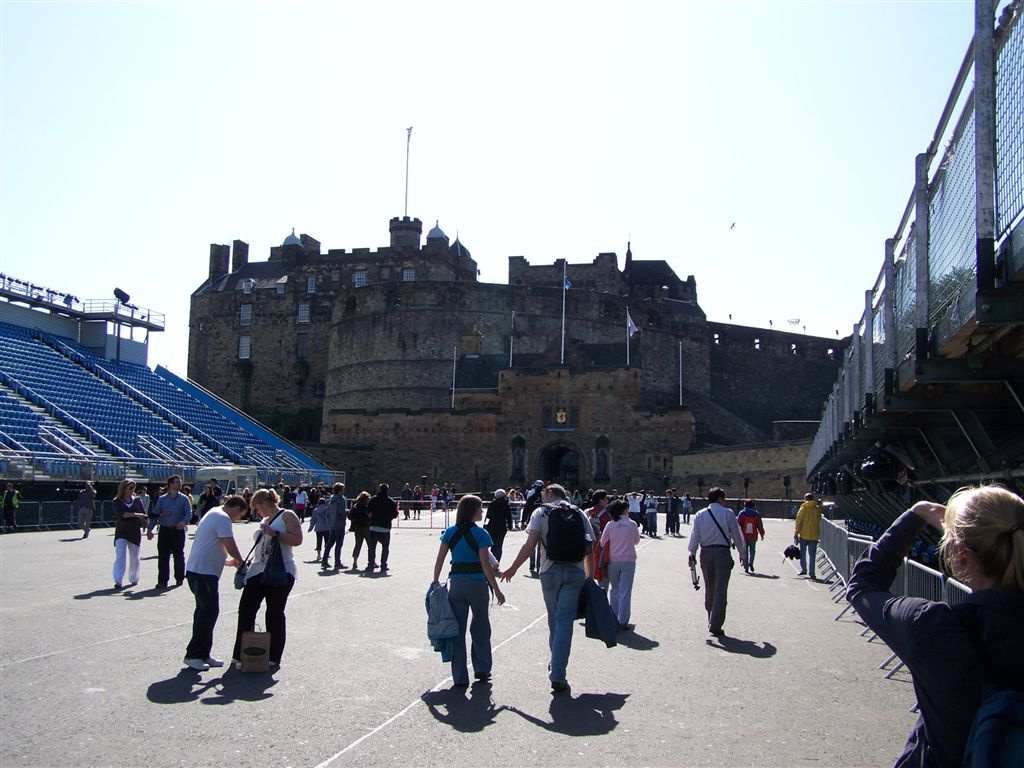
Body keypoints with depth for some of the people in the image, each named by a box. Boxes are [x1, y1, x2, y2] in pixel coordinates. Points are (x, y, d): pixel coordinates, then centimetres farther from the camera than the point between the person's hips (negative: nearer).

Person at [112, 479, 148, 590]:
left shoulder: (137, 501, 7)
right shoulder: (117, 502, 0)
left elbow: (143, 516, 5)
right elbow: (121, 514, -16)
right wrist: (135, 514, -22)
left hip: (135, 532, 2)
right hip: (121, 532, -2)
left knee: (134, 557, 8)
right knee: (120, 556, -12)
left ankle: (134, 579, 22)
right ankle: (118, 581, -14)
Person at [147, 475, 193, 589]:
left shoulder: (184, 499, 4)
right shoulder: (162, 499, 8)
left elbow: (189, 513, -4)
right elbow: (155, 515, 9)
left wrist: (183, 522, -25)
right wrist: (149, 530, 1)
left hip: (178, 530, -1)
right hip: (164, 530, 1)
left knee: (179, 555, 6)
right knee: (163, 556, -3)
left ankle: (179, 578, 18)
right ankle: (162, 580, 1)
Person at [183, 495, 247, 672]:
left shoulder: (214, 513, 19)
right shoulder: (222, 518, -14)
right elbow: (231, 546, -17)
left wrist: (228, 561, 22)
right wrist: (241, 561, -1)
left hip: (199, 570, 11)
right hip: (203, 572, -11)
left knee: (206, 612, 13)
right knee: (208, 612, -7)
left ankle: (203, 654, 19)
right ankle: (193, 655, -1)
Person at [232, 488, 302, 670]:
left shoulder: (287, 516, -2)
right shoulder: (265, 521, 23)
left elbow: (297, 540, -14)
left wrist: (275, 533, -20)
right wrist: (248, 562, 16)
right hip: (258, 571, 8)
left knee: (275, 614, -1)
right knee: (246, 609, 0)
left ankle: (273, 658, 10)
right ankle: (240, 654, 9)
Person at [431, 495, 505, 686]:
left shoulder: (450, 532, 1)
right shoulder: (480, 534, -11)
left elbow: (439, 560, 0)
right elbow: (486, 565, -14)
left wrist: (435, 582, 8)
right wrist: (496, 590, -9)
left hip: (455, 583, 3)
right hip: (476, 583, -3)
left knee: (457, 629, 8)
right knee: (480, 627, 15)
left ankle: (460, 677, 10)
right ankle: (481, 670, 23)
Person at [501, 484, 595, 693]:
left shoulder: (541, 512, 2)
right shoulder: (580, 514, 11)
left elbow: (530, 544, -8)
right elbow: (589, 550, 7)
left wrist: (513, 568, -2)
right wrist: (590, 578, 14)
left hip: (550, 571, -1)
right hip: (575, 572, 1)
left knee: (554, 620, 16)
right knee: (565, 621, -2)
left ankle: (556, 665, 32)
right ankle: (558, 675, -9)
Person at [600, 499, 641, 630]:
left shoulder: (610, 525, -4)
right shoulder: (632, 524, -4)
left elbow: (602, 543, 3)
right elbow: (636, 541, 11)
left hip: (613, 561, 1)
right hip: (628, 561, -1)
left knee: (615, 590, 17)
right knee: (625, 592, 0)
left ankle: (613, 619, 21)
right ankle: (623, 622, -4)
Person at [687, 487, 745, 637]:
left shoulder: (700, 515, 4)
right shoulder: (727, 513, -4)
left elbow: (695, 536, 2)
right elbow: (736, 535, 1)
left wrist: (692, 553, 8)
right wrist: (742, 554, 10)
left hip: (706, 553, 4)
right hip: (723, 553, -4)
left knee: (709, 589, 17)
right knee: (721, 590, -2)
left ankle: (712, 621, 28)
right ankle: (715, 625, -7)